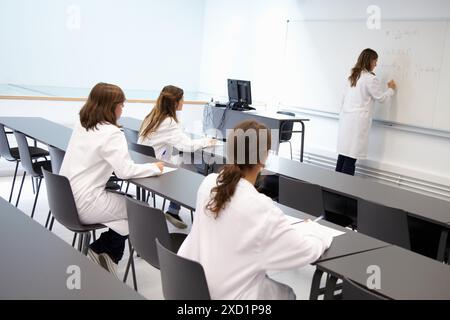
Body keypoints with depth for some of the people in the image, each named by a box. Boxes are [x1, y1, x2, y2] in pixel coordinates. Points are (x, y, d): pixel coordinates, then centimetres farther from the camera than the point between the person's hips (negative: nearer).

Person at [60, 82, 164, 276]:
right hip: (85, 205, -8)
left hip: (67, 199, 8)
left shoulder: (81, 126, 8)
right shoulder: (111, 133, -17)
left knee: (123, 201, 21)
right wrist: (155, 168, -7)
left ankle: (100, 253, 19)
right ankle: (98, 250, 11)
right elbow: (126, 171, -23)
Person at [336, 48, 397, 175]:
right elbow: (381, 97, -1)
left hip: (346, 117, 8)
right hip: (358, 120, -8)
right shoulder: (371, 79, -9)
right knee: (352, 156, -6)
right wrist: (391, 89, 16)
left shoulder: (354, 76, 15)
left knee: (343, 153, 8)